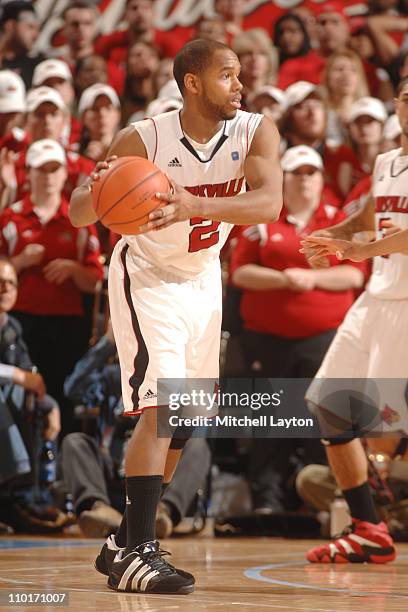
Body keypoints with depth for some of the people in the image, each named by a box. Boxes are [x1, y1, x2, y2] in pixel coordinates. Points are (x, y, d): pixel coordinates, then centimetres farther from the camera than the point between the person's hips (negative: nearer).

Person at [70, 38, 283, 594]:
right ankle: (136, 554, -18)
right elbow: (79, 214, -19)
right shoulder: (143, 139, -22)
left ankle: (125, 542, 24)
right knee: (161, 407, -19)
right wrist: (96, 190, -44)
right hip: (147, 278, -5)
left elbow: (269, 202, -33)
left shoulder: (256, 132, -15)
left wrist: (196, 205, -50)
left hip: (203, 280, 6)